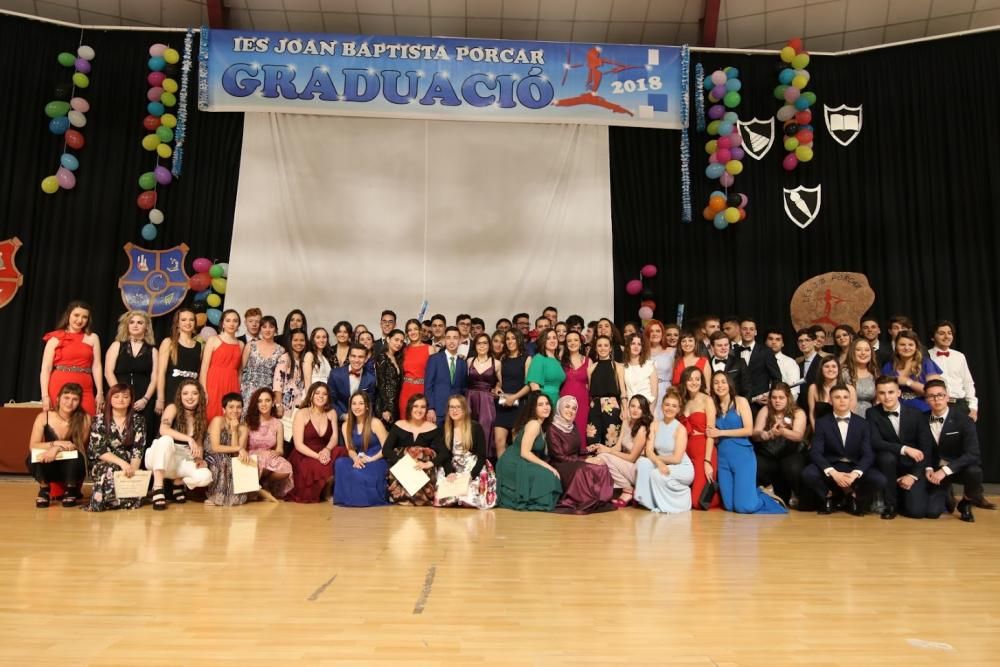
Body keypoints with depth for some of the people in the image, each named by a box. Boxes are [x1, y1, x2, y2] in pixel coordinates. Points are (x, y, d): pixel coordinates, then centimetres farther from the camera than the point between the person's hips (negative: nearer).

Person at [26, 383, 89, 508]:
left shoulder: (84, 419, -14)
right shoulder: (44, 417, -10)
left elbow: (79, 446, -17)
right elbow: (33, 446, -15)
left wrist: (57, 449, -34)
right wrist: (57, 443, -31)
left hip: (71, 468, -1)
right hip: (49, 468, 1)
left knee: (76, 456, -35)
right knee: (33, 458, -30)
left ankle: (71, 491, -6)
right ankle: (44, 490, -1)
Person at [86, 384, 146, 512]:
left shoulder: (138, 420, 1)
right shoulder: (99, 420, -3)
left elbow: (138, 449, -5)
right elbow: (99, 450, -11)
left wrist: (133, 470, -23)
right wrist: (121, 462, -27)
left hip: (127, 465, 1)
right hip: (102, 464, -1)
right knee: (112, 470, -36)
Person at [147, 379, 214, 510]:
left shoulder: (201, 417, 5)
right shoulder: (173, 408, -9)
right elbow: (163, 430, -28)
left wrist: (200, 458, -11)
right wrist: (189, 439, -37)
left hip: (183, 461, 4)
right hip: (159, 460, -4)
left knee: (205, 476, -26)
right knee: (166, 440, -37)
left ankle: (178, 483, 8)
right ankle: (157, 489, -30)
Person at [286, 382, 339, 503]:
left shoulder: (332, 413, 10)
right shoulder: (302, 414, -3)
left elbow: (334, 437, 0)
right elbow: (298, 444, -10)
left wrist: (327, 449, -23)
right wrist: (317, 456, -24)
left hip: (324, 454, 4)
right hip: (304, 457, -4)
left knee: (341, 452, -28)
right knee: (318, 467, -36)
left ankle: (328, 490, -10)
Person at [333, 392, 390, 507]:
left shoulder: (375, 423, -7)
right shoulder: (346, 425, 7)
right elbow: (350, 449, 7)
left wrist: (370, 459, -19)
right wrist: (356, 459, -16)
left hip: (377, 461, -5)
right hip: (359, 462, 5)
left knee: (358, 473, -34)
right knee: (341, 463, -27)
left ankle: (369, 498, -7)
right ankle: (349, 498, -13)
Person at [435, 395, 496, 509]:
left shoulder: (476, 427, -5)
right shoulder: (445, 429, 6)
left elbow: (482, 456, -8)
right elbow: (445, 456, 1)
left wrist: (471, 474, -23)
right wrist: (449, 473, -19)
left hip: (474, 469, -3)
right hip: (453, 469, 3)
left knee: (470, 496, -29)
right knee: (445, 496, -24)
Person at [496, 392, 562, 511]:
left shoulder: (541, 426, 14)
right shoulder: (534, 424, -15)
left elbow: (540, 452, 11)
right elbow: (524, 452, -21)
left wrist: (547, 466, -4)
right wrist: (548, 466, -19)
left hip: (518, 464, 9)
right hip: (513, 465, -9)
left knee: (548, 475, 0)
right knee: (547, 477, -19)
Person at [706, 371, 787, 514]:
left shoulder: (741, 401, 0)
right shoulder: (714, 407, 12)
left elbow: (748, 430, -9)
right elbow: (714, 436, 13)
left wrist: (721, 432, -10)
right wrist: (712, 436, -10)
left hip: (742, 455, -4)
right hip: (723, 457, 4)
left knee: (744, 506, -11)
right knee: (729, 506, 1)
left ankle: (767, 496, 18)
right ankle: (754, 493, 28)